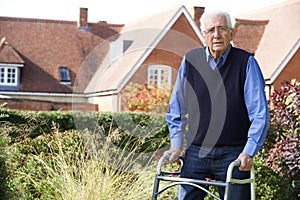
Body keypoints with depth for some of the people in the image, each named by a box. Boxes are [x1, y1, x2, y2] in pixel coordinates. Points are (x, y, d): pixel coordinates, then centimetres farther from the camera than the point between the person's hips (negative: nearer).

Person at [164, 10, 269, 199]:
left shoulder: (246, 62, -4)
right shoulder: (190, 60, 4)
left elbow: (259, 112, -6)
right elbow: (177, 107, 12)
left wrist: (249, 151, -15)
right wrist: (176, 144, 3)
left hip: (233, 154, -2)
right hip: (196, 152, 2)